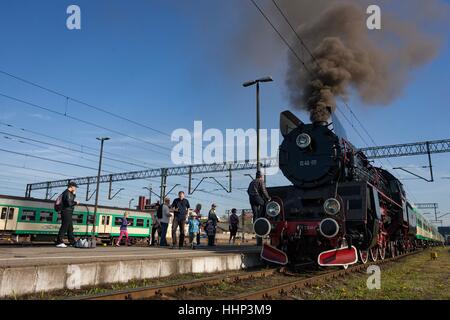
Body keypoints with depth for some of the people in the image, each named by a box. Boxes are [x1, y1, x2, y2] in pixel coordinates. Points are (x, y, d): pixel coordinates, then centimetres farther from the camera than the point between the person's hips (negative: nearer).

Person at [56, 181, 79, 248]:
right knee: (64, 227, -8)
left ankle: (72, 242, 23)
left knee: (70, 228, 15)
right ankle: (59, 242, -6)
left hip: (68, 213, 11)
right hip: (66, 212, -11)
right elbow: (69, 203, -24)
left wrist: (74, 194, 8)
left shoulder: (69, 193, 16)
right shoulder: (67, 193, -15)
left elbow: (72, 199, 23)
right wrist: (76, 203, -8)